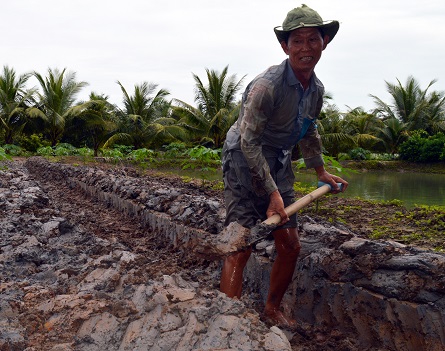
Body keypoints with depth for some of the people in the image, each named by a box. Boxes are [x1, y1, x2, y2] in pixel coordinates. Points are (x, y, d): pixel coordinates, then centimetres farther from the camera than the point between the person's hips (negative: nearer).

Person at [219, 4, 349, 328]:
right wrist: (273, 194, -25)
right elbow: (249, 142, -24)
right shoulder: (267, 85, -24)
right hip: (244, 161, -7)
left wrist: (321, 172, 25)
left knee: (290, 245, 9)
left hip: (279, 166, 8)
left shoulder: (317, 90, 2)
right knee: (240, 248, -12)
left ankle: (272, 310, 29)